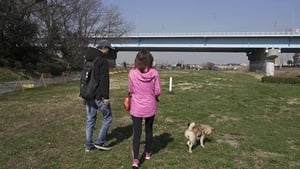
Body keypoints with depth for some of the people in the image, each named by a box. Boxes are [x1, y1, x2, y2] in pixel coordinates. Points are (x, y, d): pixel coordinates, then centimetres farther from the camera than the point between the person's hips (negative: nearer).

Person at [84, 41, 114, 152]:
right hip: (99, 96, -8)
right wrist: (106, 96, -20)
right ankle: (99, 142, 7)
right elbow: (104, 80, -20)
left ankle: (88, 145, 18)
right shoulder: (102, 61, -14)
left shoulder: (88, 60, 14)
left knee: (90, 120, 13)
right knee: (108, 118, 7)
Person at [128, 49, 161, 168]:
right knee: (149, 130, 20)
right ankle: (148, 153, 37)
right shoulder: (154, 73, -12)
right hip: (150, 107, 1)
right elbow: (157, 92, -7)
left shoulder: (132, 73, -13)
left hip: (136, 108, -1)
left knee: (136, 133, 5)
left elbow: (130, 90, -1)